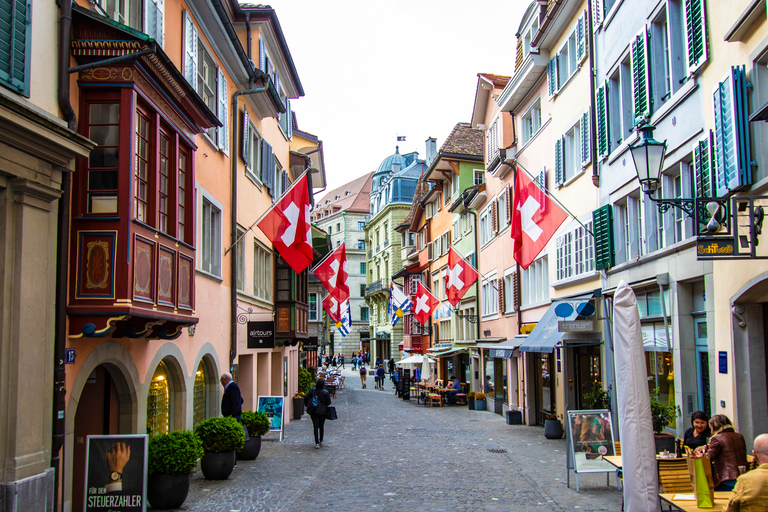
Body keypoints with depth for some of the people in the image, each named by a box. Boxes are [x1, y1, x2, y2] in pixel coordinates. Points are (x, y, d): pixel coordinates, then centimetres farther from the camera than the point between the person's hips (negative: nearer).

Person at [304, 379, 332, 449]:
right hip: (322, 411, -1)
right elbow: (328, 402, -7)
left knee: (315, 426, 1)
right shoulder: (326, 393, -6)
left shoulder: (312, 391, 1)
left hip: (313, 411, 1)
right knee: (321, 426, 16)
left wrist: (307, 405, 10)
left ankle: (317, 443, -6)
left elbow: (306, 398, -3)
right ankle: (321, 441, 29)